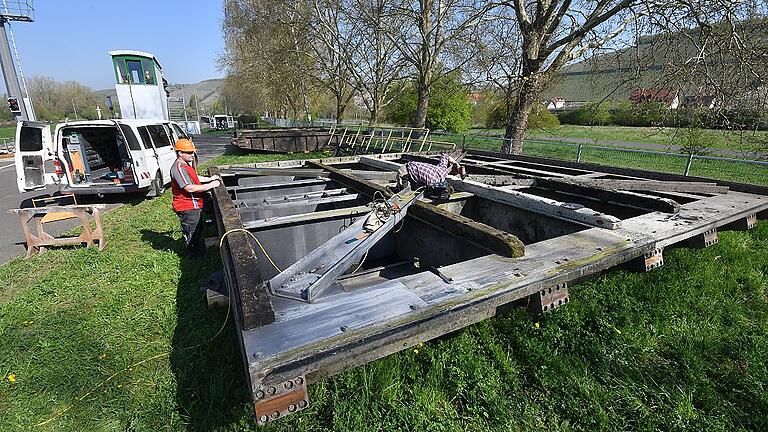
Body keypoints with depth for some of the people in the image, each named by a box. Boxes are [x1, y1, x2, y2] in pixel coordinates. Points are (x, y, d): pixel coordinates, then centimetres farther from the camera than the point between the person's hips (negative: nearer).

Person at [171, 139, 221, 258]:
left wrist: (210, 179, 16)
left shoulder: (185, 164, 11)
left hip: (194, 205, 11)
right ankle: (192, 255, 19)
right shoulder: (178, 168, -23)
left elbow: (194, 177, 27)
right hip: (188, 208, -11)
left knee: (198, 229, 25)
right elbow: (190, 188, -29)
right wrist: (210, 185, -24)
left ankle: (197, 249, 41)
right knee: (191, 233, 4)